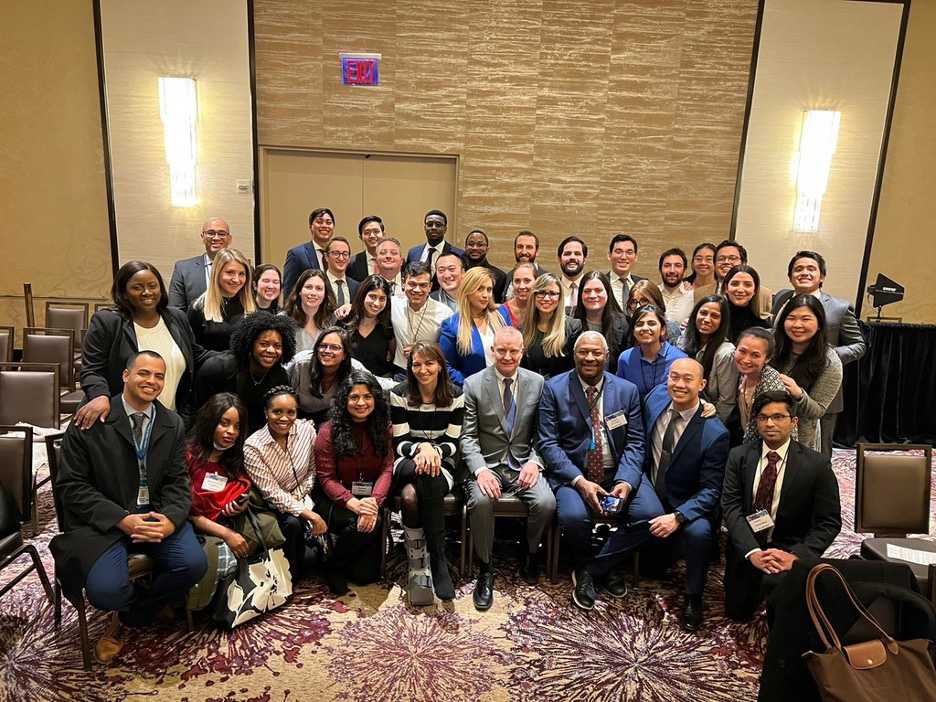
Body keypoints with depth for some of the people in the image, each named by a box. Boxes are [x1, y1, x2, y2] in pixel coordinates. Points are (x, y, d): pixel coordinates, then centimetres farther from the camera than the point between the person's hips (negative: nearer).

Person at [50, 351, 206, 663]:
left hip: (157, 515, 3)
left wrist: (171, 519, -18)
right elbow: (71, 486, -7)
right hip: (103, 520, -3)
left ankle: (127, 619, 9)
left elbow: (177, 482, 5)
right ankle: (152, 602, 13)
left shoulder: (173, 424, 5)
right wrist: (122, 520, -19)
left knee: (194, 564, -21)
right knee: (105, 590, -27)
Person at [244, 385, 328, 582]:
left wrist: (301, 498, -11)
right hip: (272, 509, -2)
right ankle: (290, 578, -7)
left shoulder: (306, 429, -10)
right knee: (293, 524, -33)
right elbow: (272, 493, -19)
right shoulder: (253, 447, -19)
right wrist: (309, 515, -25)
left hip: (302, 501, 2)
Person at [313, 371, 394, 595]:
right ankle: (333, 567, -4)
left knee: (367, 575, -11)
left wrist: (374, 501, -23)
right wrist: (352, 503, -26)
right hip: (336, 500, -2)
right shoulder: (329, 431, -5)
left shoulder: (383, 429, 4)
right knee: (357, 524, -34)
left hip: (370, 499, 2)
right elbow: (326, 478, -9)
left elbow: (386, 470, -4)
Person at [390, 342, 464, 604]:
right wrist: (421, 448, -25)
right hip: (407, 463, 0)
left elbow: (453, 443, 0)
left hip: (442, 464, 0)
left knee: (413, 495, -36)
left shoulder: (455, 396, 0)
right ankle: (438, 561, -26)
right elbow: (400, 443, -3)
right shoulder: (399, 394, 0)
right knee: (409, 496, -38)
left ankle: (419, 569, -24)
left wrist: (434, 451, -23)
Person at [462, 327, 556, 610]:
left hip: (524, 463, 2)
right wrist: (480, 470, -20)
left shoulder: (537, 383, 4)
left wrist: (535, 462, -13)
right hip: (487, 463, -1)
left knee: (546, 502, -25)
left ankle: (530, 552, 9)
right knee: (481, 500, -32)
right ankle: (485, 568, -8)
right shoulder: (473, 384, -1)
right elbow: (468, 436, -3)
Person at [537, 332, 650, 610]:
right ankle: (605, 566, 4)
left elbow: (635, 443, 4)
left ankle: (589, 569, 0)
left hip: (618, 472, 3)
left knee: (651, 514, -22)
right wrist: (580, 481, -19)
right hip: (573, 473, -2)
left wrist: (626, 481, -16)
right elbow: (547, 443, -7)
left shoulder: (627, 390, 6)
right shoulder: (554, 388, -1)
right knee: (573, 516, -32)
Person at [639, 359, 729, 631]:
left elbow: (710, 490, -18)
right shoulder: (656, 398, -7)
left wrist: (678, 517, -32)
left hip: (687, 506, -3)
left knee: (699, 531, -33)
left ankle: (693, 599, -8)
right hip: (650, 497, 3)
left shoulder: (715, 433, -19)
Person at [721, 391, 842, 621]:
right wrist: (752, 551, -24)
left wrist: (796, 556, -23)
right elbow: (731, 506, -10)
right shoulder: (739, 456, -4)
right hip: (747, 546, 2)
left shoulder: (817, 464, -10)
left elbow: (830, 522, -9)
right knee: (737, 612, 4)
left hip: (790, 549, -2)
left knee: (775, 580, -32)